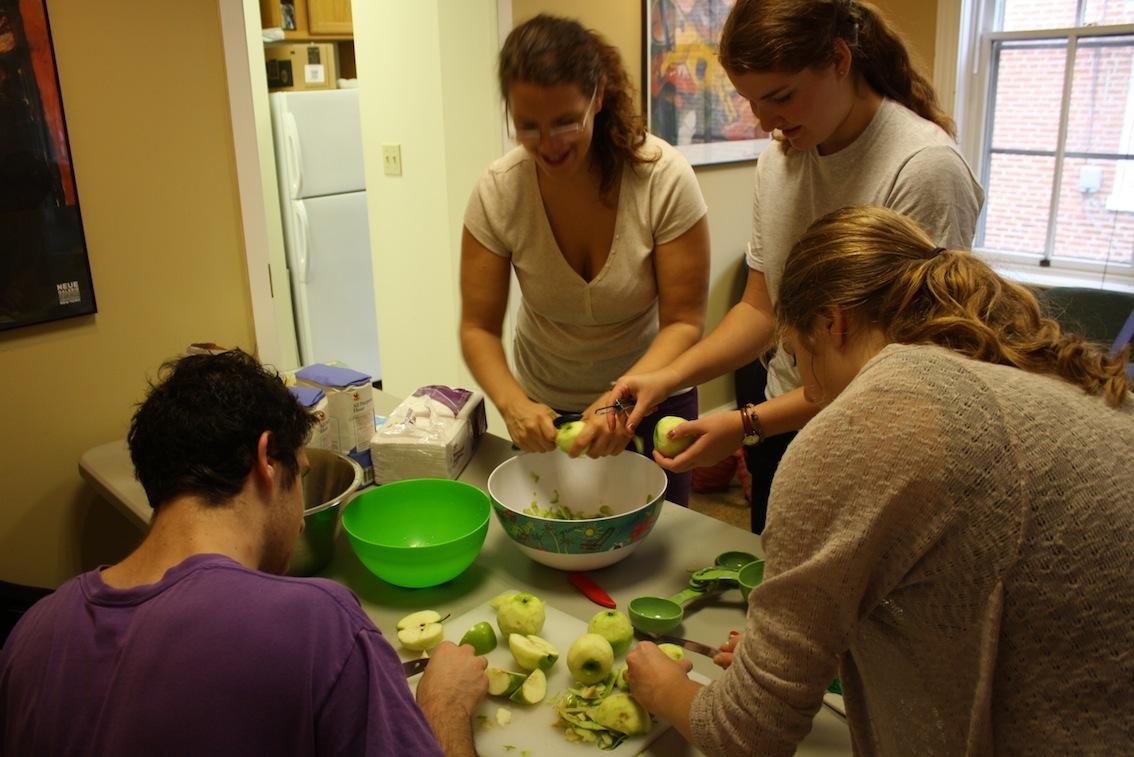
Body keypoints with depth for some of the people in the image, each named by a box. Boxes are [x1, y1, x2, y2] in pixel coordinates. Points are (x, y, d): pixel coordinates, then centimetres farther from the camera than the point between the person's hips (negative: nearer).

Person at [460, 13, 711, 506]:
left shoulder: (665, 179, -24)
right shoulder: (498, 191, -19)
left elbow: (684, 322, -20)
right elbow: (478, 327, -14)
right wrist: (513, 404, -32)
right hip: (545, 410, 2)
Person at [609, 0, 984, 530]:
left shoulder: (926, 169, -21)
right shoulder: (778, 159, 0)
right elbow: (760, 308, 4)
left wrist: (748, 425, -26)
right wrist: (667, 378, -11)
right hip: (784, 428, 6)